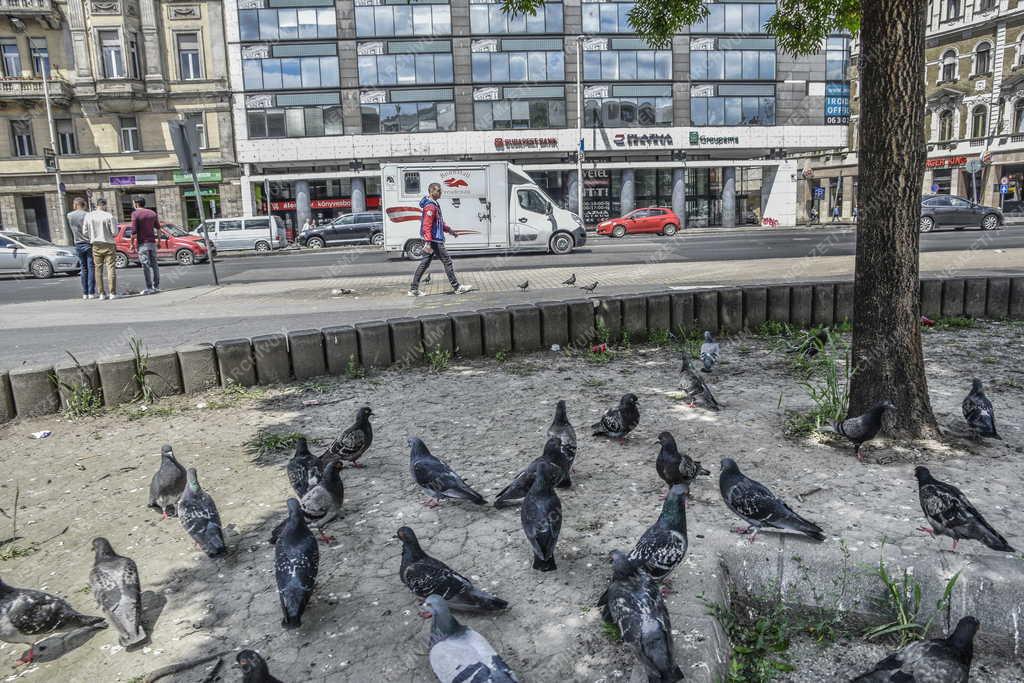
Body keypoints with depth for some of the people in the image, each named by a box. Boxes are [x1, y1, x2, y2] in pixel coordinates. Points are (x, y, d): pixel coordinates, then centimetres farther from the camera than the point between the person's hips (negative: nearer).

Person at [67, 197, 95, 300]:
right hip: (88, 244, -4)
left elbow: (72, 230, 11)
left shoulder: (69, 216, 5)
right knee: (91, 268, -2)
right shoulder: (87, 215, -9)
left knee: (83, 269, 10)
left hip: (78, 245, 4)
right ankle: (91, 293, -5)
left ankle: (85, 293, 9)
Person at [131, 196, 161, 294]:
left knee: (146, 266, -5)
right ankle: (156, 286, 15)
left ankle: (149, 288, -6)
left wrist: (132, 244, -4)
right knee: (154, 264, 11)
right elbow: (158, 228, 15)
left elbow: (134, 231, -13)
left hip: (142, 243, -5)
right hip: (152, 242, 6)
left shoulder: (135, 214, -8)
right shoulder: (152, 213, 9)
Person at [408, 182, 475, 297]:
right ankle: (457, 287, 6)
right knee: (447, 262, -2)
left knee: (424, 264, 10)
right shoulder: (430, 206, -16)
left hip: (430, 240, 10)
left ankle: (413, 289, 11)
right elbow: (427, 226, -23)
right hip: (434, 240, -10)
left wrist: (449, 230, 27)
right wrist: (428, 242, -28)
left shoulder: (435, 205, 16)